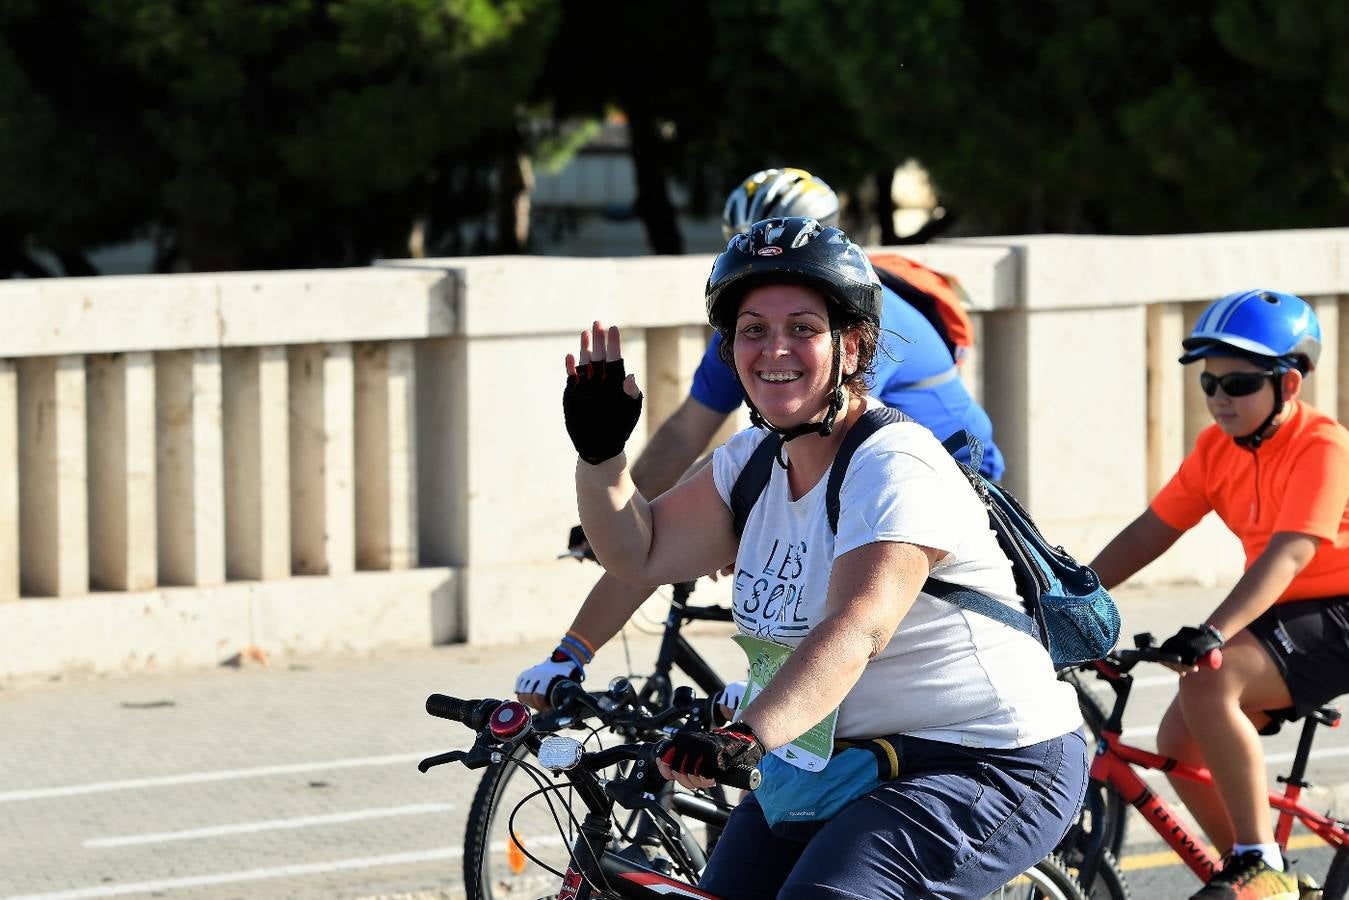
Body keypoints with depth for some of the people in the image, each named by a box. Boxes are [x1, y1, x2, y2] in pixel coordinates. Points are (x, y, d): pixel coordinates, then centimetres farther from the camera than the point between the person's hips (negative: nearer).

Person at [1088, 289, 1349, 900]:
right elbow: (1148, 534, 5)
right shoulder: (1217, 448, 3)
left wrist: (1213, 633, -44)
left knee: (1208, 686, -29)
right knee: (1179, 740, -5)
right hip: (1282, 615, 8)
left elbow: (1289, 553, -32)